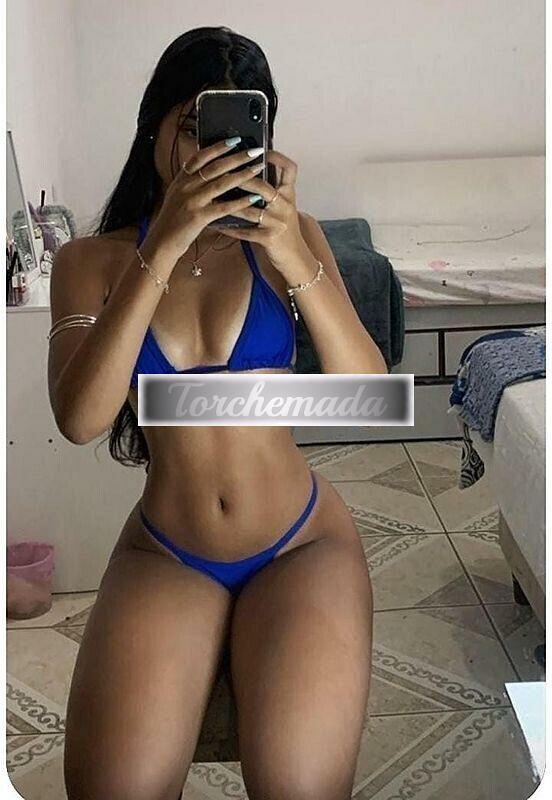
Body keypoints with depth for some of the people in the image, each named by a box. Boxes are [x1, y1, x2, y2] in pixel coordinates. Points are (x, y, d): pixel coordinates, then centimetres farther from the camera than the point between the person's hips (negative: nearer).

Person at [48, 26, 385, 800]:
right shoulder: (93, 259, -2)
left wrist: (297, 260, -25)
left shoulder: (289, 235, 0)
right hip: (164, 552, 0)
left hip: (302, 542, 0)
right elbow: (80, 418, -19)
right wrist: (162, 251, -25)